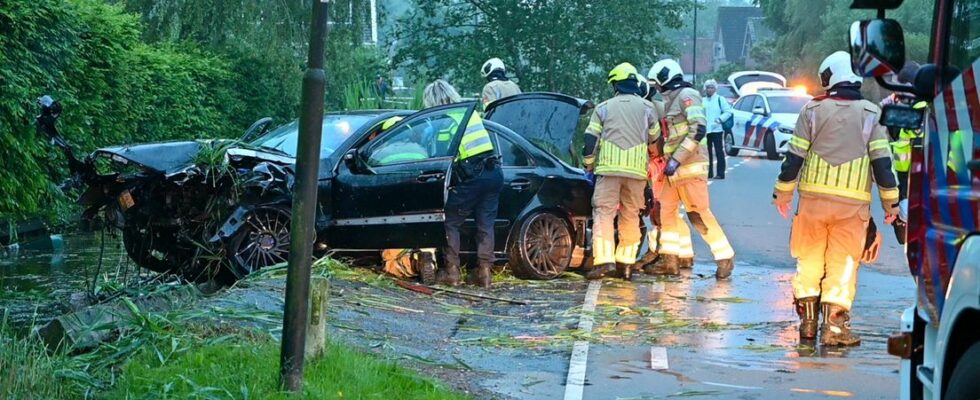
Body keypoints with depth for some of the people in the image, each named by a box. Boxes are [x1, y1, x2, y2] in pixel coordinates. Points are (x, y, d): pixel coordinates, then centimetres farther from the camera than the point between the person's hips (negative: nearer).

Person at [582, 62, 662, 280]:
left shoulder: (603, 108, 11)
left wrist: (589, 164, 19)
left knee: (604, 212, -4)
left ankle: (604, 260, -18)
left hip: (609, 167, -2)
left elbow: (590, 139, 6)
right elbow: (654, 138, 21)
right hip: (637, 169, 2)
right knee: (631, 216, 9)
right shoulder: (647, 107, 12)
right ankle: (626, 263, 8)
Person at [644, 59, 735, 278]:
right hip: (674, 170, 9)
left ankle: (725, 257, -1)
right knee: (667, 211, 8)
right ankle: (670, 260, 13)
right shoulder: (670, 101, 19)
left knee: (699, 214, -8)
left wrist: (676, 159, -22)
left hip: (690, 167, -9)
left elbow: (698, 129, -20)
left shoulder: (687, 95, -9)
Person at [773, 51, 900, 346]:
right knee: (843, 264, 3)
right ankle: (834, 325, -3)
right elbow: (882, 162, -1)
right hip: (853, 201, -1)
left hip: (813, 198, 1)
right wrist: (891, 202, 5)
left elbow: (794, 156, 2)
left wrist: (782, 193, 13)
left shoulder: (813, 109, 2)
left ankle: (807, 322, 15)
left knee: (809, 260, 12)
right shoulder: (870, 114, 2)